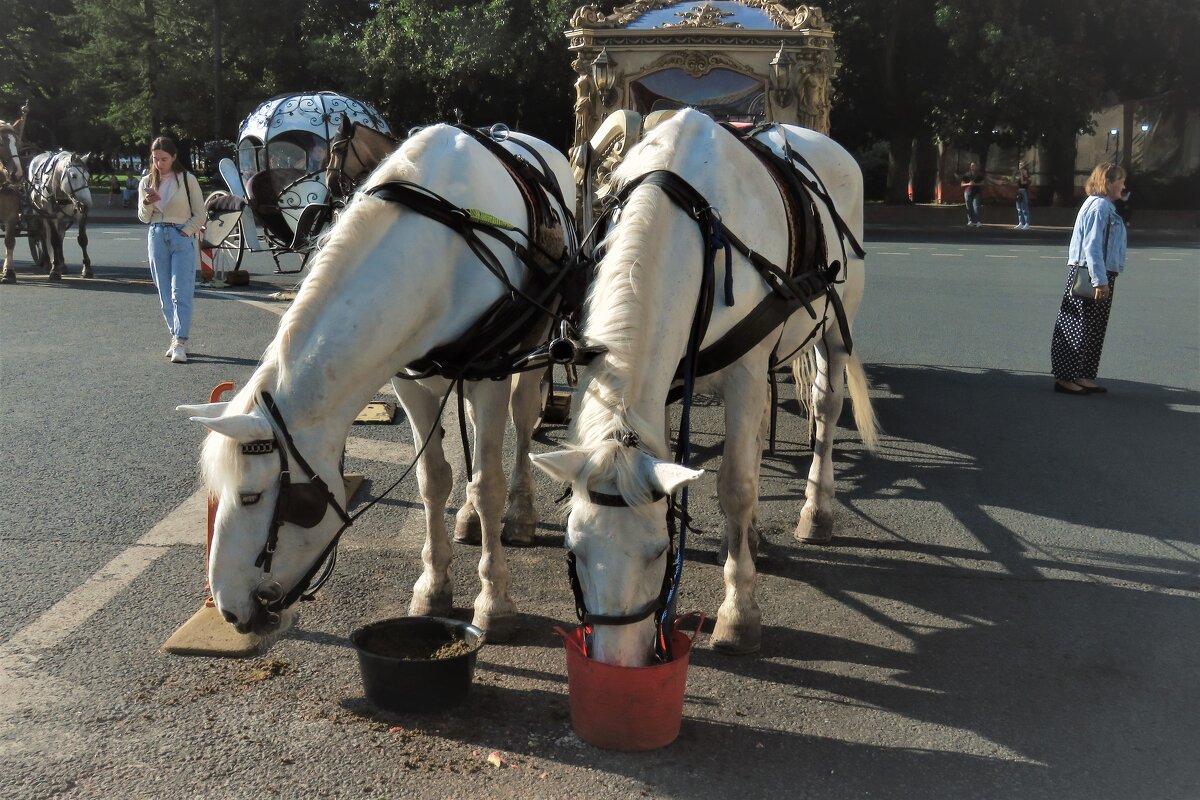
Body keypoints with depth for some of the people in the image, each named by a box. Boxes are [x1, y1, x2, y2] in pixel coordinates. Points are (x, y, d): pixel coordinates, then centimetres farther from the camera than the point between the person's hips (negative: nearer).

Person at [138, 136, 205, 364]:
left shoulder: (188, 180, -1)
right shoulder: (147, 182, 11)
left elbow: (200, 214, 1)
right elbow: (143, 218, 12)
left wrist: (185, 232, -8)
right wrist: (147, 203, -8)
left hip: (182, 238, -4)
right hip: (157, 238, 5)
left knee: (181, 293, -11)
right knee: (165, 294, 6)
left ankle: (180, 343, -16)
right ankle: (176, 338, 14)